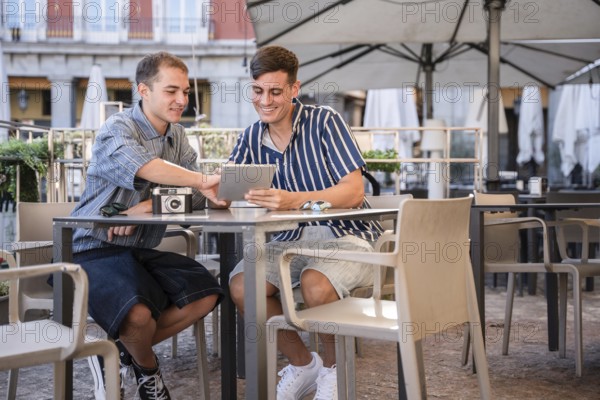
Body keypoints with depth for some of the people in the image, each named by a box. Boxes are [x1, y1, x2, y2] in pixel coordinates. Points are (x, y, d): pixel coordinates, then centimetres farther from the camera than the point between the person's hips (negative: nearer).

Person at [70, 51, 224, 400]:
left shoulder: (177, 135, 12)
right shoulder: (117, 129, -11)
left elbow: (195, 196, -2)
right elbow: (144, 167, -36)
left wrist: (147, 207, -21)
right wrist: (203, 180, -49)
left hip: (142, 251, 7)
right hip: (95, 251, -7)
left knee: (207, 293, -11)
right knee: (137, 314, -31)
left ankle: (121, 350, 5)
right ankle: (147, 368, 7)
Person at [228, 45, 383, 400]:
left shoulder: (325, 122, -10)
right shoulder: (252, 138, 6)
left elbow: (354, 192, -18)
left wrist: (296, 200, -34)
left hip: (346, 234, -5)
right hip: (294, 238, 5)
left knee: (315, 283, -34)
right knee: (241, 285, -19)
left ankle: (334, 367, -3)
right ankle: (302, 363, 5)